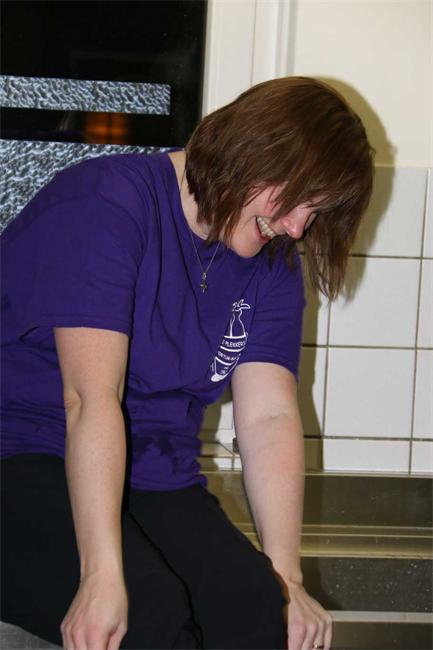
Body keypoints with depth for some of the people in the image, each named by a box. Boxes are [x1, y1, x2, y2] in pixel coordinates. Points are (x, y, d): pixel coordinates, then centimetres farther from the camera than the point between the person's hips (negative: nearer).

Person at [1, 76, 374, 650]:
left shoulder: (272, 265, 9)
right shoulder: (105, 203, -13)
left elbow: (270, 416, -2)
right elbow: (91, 399, -23)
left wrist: (285, 578, -15)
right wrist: (103, 576, -32)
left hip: (156, 484, 6)